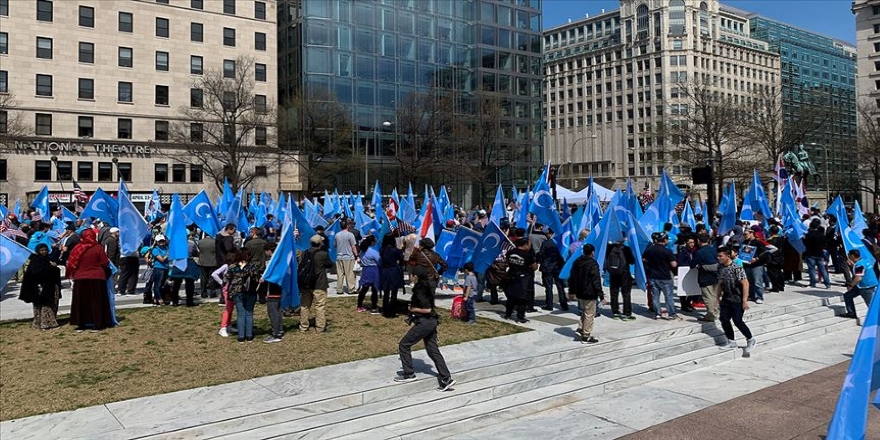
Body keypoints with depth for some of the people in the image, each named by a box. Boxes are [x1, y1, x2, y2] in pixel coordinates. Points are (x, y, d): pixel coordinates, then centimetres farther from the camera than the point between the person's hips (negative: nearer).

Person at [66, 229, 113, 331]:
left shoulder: (78, 248, -4)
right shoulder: (98, 248, -9)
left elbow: (71, 264, -2)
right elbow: (105, 263, -9)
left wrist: (71, 274, 15)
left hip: (80, 279, 2)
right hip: (97, 279, -2)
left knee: (81, 302, 11)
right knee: (96, 301, 5)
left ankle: (81, 324, 13)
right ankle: (97, 323, 4)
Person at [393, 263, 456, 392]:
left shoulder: (420, 290, -18)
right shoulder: (427, 287, 9)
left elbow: (427, 309, -23)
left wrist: (413, 309, -9)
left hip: (424, 323, -9)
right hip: (431, 322, 9)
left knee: (404, 345, 6)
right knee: (433, 350, 11)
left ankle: (409, 374, 12)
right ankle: (446, 379, 7)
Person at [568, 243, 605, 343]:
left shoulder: (577, 262, 8)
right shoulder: (593, 264, -16)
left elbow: (572, 278, 15)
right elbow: (596, 282, -18)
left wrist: (571, 291, 24)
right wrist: (601, 296, -14)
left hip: (579, 293, 8)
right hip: (590, 294, -7)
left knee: (584, 311, 24)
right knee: (589, 314, 1)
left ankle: (581, 329, 16)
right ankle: (586, 336, 5)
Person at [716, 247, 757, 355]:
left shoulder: (737, 268, -18)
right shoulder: (721, 269, 5)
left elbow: (745, 284, -20)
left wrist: (745, 300, -22)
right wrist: (718, 298, 16)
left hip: (738, 300, -7)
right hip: (726, 299, 7)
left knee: (737, 321, -9)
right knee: (724, 319, 4)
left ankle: (750, 340, 13)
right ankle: (731, 342, 19)